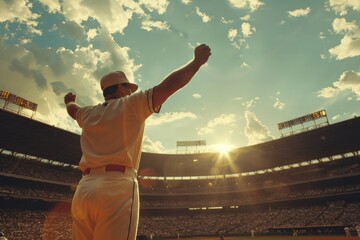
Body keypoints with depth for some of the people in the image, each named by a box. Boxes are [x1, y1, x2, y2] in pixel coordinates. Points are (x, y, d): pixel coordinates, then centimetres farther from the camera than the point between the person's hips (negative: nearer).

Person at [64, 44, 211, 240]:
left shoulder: (88, 114, 21)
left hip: (82, 191, 7)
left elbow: (72, 109, 46)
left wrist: (68, 101, 69)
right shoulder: (131, 105, 4)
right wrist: (198, 61, 10)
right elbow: (171, 84, -1)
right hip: (116, 189, -7)